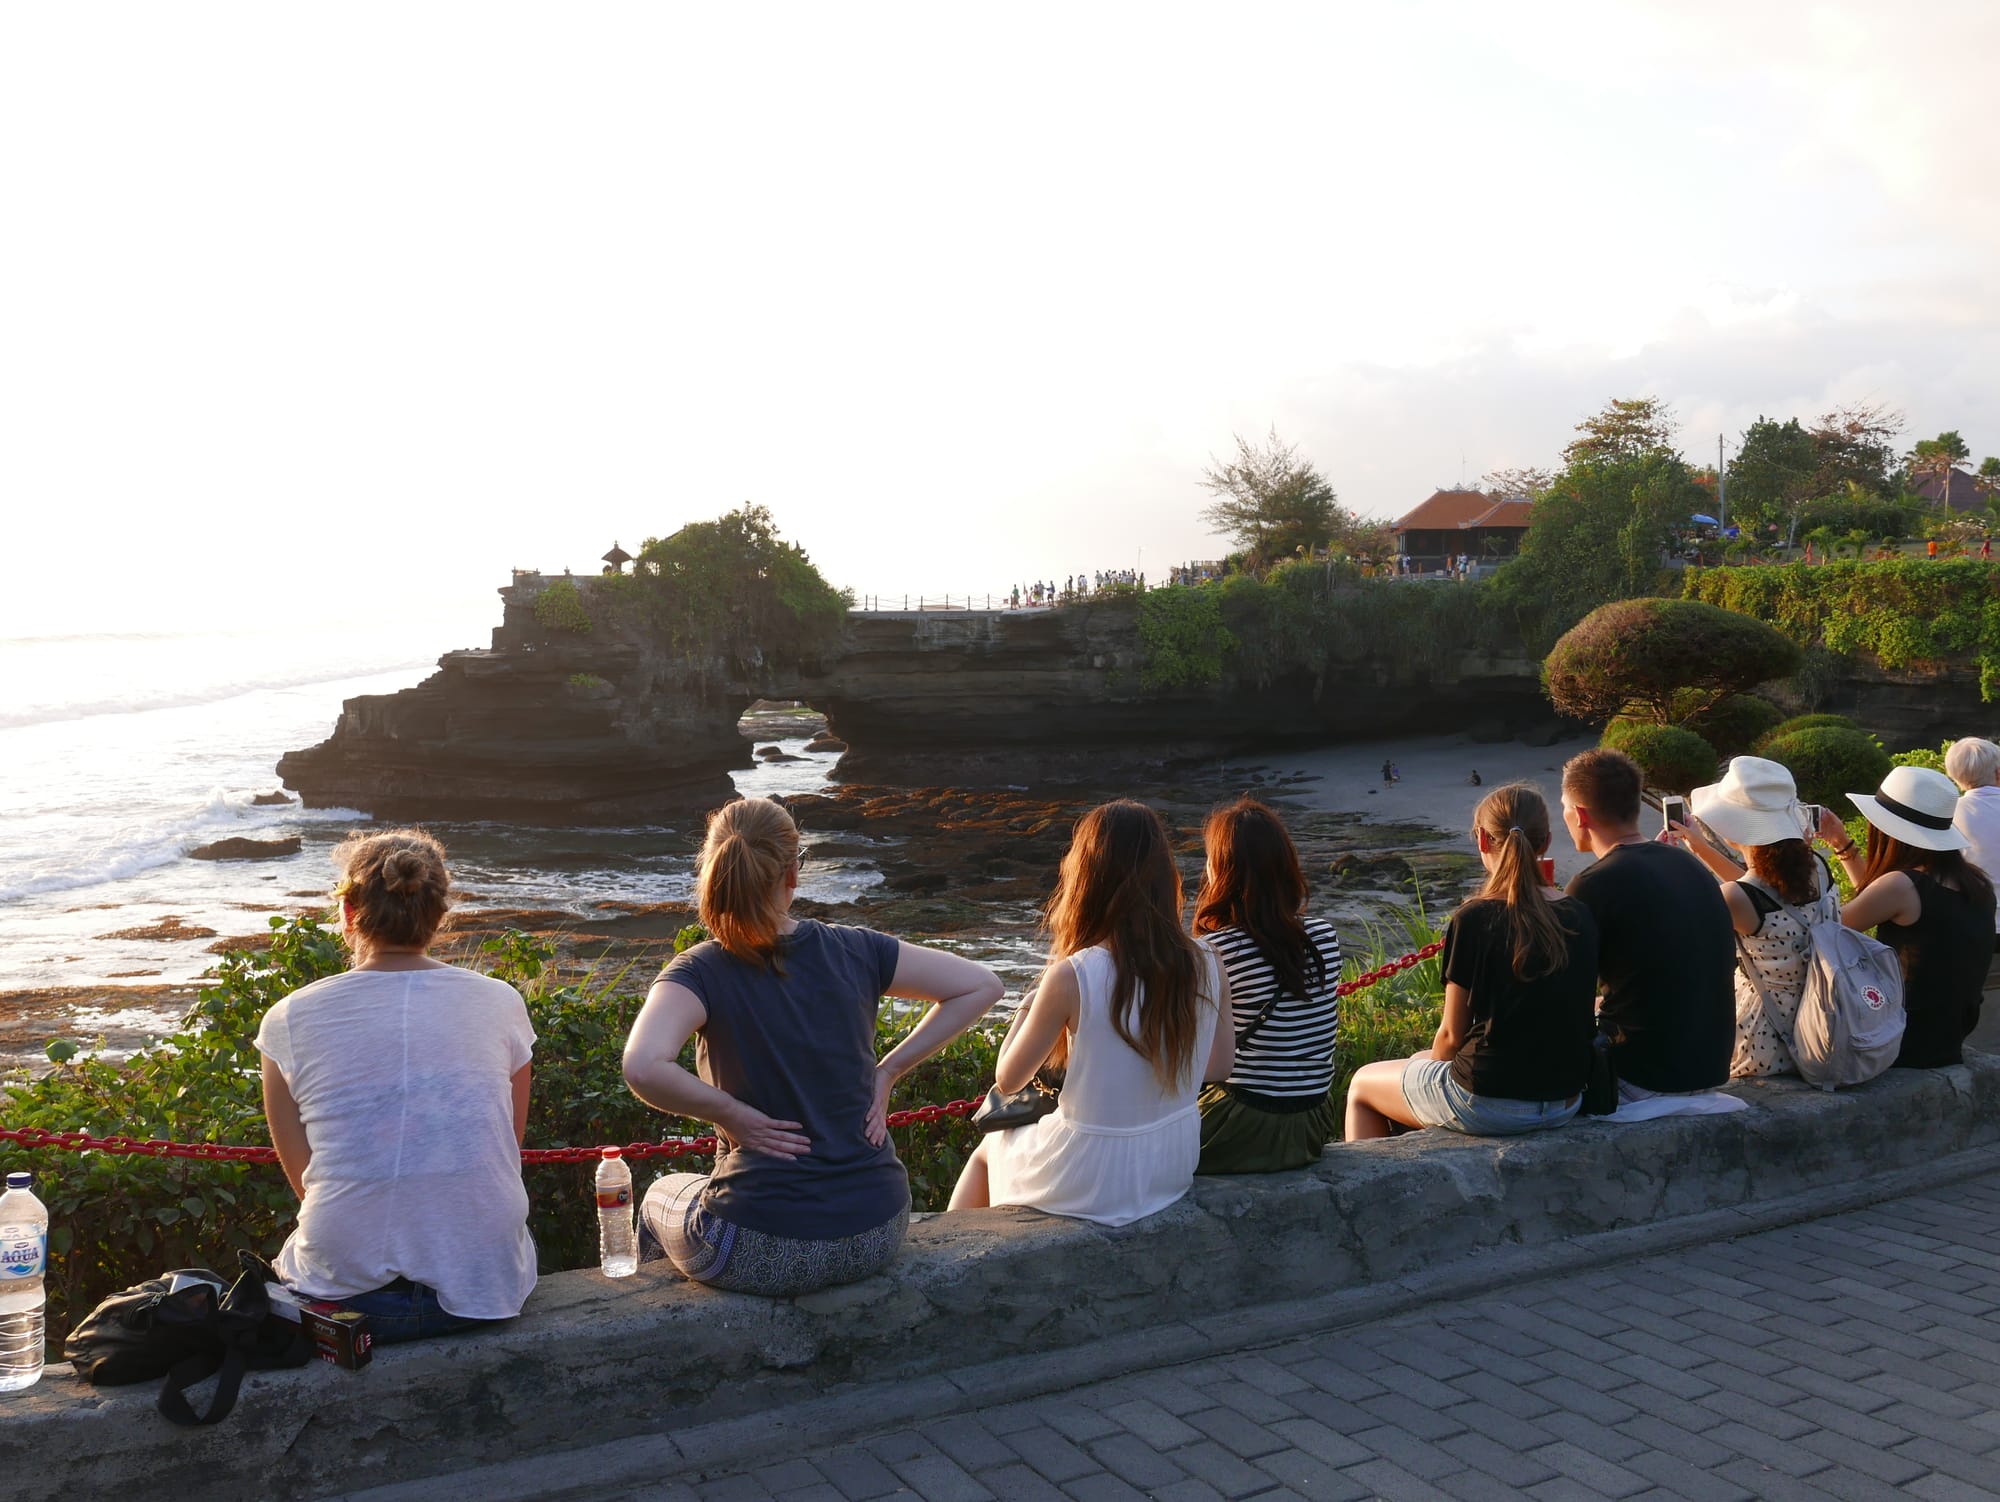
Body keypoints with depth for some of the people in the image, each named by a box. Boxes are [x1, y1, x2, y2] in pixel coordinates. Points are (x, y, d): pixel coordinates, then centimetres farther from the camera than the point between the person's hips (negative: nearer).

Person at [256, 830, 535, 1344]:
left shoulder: (290, 1019, -3)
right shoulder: (500, 1003, -1)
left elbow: (305, 1180, 4)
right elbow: (507, 1157, 7)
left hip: (346, 1287, 0)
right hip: (483, 1284, 1)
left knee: (288, 1258, 34)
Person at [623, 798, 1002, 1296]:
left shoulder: (702, 972, -13)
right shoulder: (854, 951, -4)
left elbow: (643, 1067, -32)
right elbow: (982, 985, 1)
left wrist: (733, 1115, -16)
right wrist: (889, 1071, 1)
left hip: (766, 1254, -3)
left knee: (661, 1195, 31)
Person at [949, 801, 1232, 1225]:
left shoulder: (1072, 977, -24)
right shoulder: (1206, 966, -10)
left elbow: (1008, 1079, -11)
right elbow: (1220, 1066, 5)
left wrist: (1031, 1002, 2)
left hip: (1091, 1184, -5)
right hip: (1174, 1169, 5)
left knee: (990, 1147, 29)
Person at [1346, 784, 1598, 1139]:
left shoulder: (1474, 920, -17)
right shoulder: (1581, 918, -1)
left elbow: (1452, 1034, -11)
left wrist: (1432, 1061, 13)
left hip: (1489, 1103, -6)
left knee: (1362, 1084, 20)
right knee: (1423, 1060, 33)